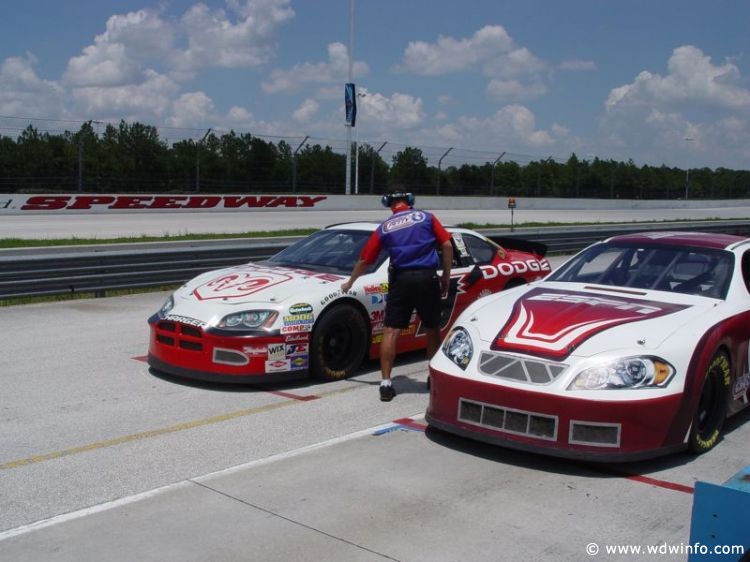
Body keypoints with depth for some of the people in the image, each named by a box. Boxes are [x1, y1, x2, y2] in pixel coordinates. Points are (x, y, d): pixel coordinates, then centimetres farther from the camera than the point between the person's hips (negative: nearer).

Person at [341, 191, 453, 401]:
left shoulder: (384, 227, 12)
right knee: (432, 330, 16)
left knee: (390, 332, 2)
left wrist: (349, 283, 31)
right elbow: (447, 246, 2)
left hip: (401, 279, 0)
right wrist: (446, 276, 11)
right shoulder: (427, 217, 10)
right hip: (427, 277, 1)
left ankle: (386, 383, -5)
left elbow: (364, 260, 17)